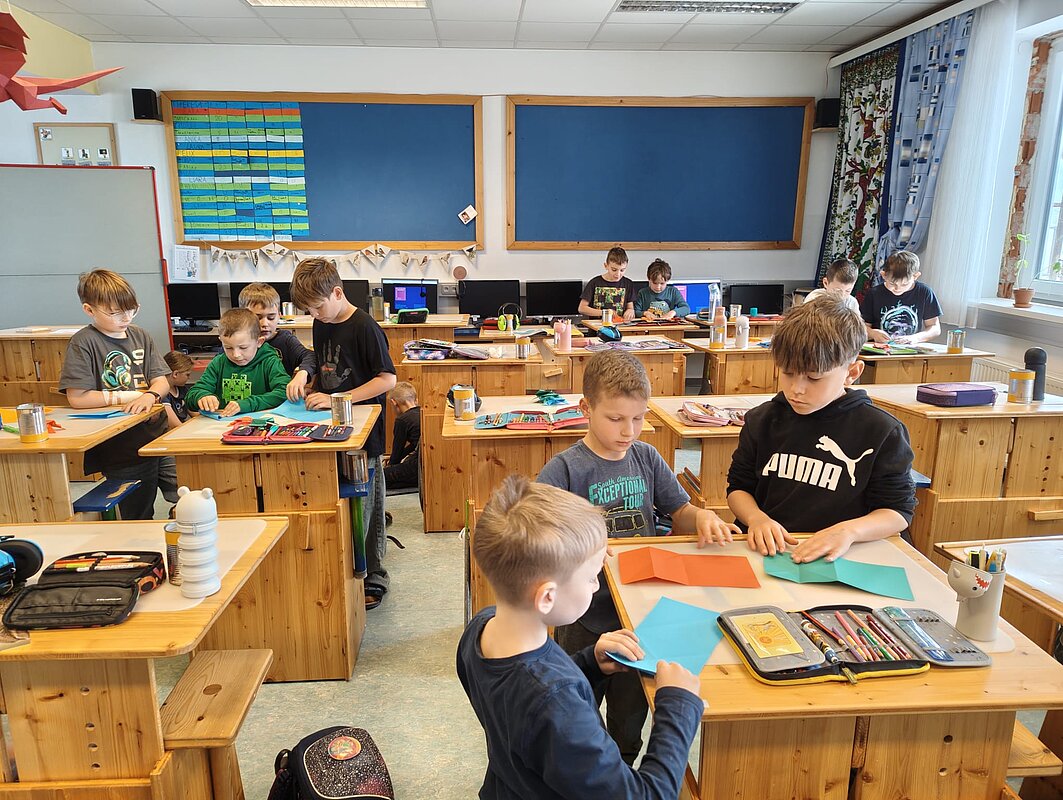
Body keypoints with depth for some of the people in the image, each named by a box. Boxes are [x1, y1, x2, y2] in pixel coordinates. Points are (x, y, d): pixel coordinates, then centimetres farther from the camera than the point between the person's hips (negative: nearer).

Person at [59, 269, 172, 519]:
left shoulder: (139, 335, 9)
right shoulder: (83, 343, -8)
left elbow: (161, 381, 4)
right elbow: (77, 398, -15)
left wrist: (150, 395, -18)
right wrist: (127, 397, -13)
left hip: (156, 435, 5)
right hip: (120, 450, -5)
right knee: (138, 518, 8)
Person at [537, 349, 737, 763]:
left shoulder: (647, 458, -2)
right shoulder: (564, 469, -16)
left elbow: (679, 513, 6)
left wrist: (701, 517, -15)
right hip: (587, 616, -4)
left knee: (632, 710, 24)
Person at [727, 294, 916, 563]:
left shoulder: (881, 432, -2)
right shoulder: (762, 420, 7)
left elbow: (898, 511, 2)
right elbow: (738, 487, 13)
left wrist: (850, 530, -16)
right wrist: (755, 517, -8)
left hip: (834, 561, 1)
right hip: (766, 552, -1)